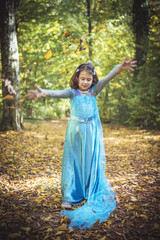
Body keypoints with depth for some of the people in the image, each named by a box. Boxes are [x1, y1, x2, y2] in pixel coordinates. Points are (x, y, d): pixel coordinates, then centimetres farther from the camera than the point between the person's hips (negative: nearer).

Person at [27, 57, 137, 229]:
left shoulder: (94, 91, 6)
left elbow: (106, 79, -9)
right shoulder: (72, 92, 1)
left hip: (92, 132, 2)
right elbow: (59, 93, -18)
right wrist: (44, 93, -39)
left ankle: (92, 193, 22)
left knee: (91, 161, 6)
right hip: (75, 131, -1)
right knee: (74, 162, 2)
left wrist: (120, 68, -25)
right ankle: (70, 196, 12)